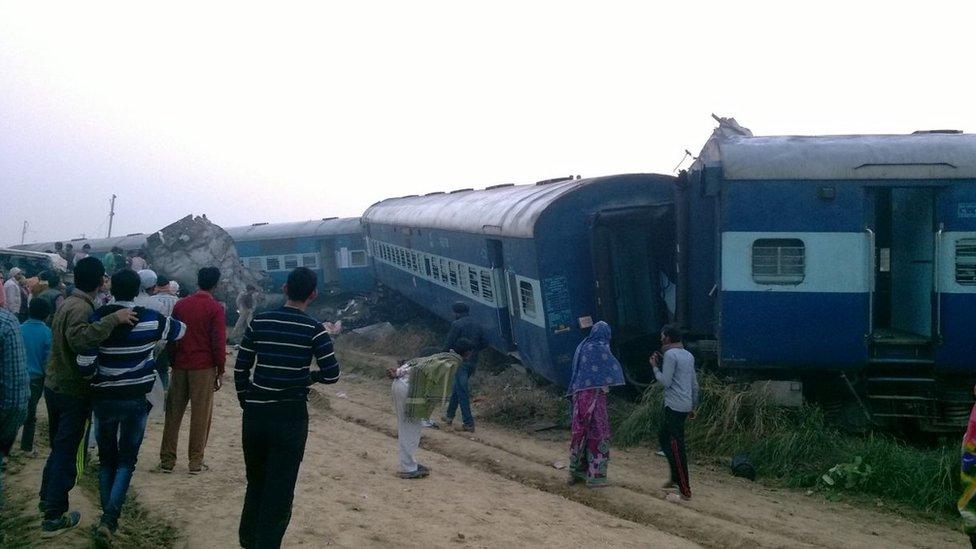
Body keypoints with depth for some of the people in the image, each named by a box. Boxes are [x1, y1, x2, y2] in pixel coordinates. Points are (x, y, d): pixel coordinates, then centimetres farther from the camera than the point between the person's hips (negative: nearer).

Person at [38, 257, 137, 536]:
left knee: (58, 447, 24)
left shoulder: (67, 303, 8)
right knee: (66, 452, -1)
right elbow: (79, 337, -41)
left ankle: (47, 498, 37)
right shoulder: (81, 308, -22)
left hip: (54, 385, 9)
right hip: (73, 392, -9)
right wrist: (113, 319, -42)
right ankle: (54, 517, 5)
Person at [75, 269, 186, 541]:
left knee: (106, 458, 17)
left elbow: (85, 363, -16)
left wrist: (95, 378, 5)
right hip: (136, 398, 0)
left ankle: (108, 516, 20)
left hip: (104, 398, 0)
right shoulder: (150, 319, -7)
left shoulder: (98, 318, -11)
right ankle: (109, 518, -7)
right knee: (126, 459, 8)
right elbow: (181, 330, 12)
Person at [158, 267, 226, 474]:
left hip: (180, 366, 4)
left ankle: (167, 460, 11)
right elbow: (219, 342, -9)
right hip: (204, 368, -4)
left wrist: (171, 364, 18)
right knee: (200, 415, 1)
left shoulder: (180, 305, 7)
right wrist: (220, 371, -1)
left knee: (174, 413, 9)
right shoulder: (215, 308, -7)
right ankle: (196, 462, 3)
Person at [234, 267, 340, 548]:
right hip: (290, 417, -4)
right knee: (279, 492, 4)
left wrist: (246, 403, 16)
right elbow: (332, 374, -10)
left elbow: (240, 368, 5)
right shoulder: (313, 328, -7)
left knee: (255, 482, 22)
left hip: (254, 414, 4)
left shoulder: (259, 321, 3)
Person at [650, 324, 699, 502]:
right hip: (685, 405, 9)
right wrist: (693, 407, 24)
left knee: (676, 447, -8)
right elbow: (695, 384, 18)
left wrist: (655, 367, -1)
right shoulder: (688, 355, 15)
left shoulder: (670, 355, -11)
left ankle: (685, 492, -10)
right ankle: (676, 478, 26)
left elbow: (665, 382, -15)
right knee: (663, 437, 23)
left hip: (674, 406, -9)